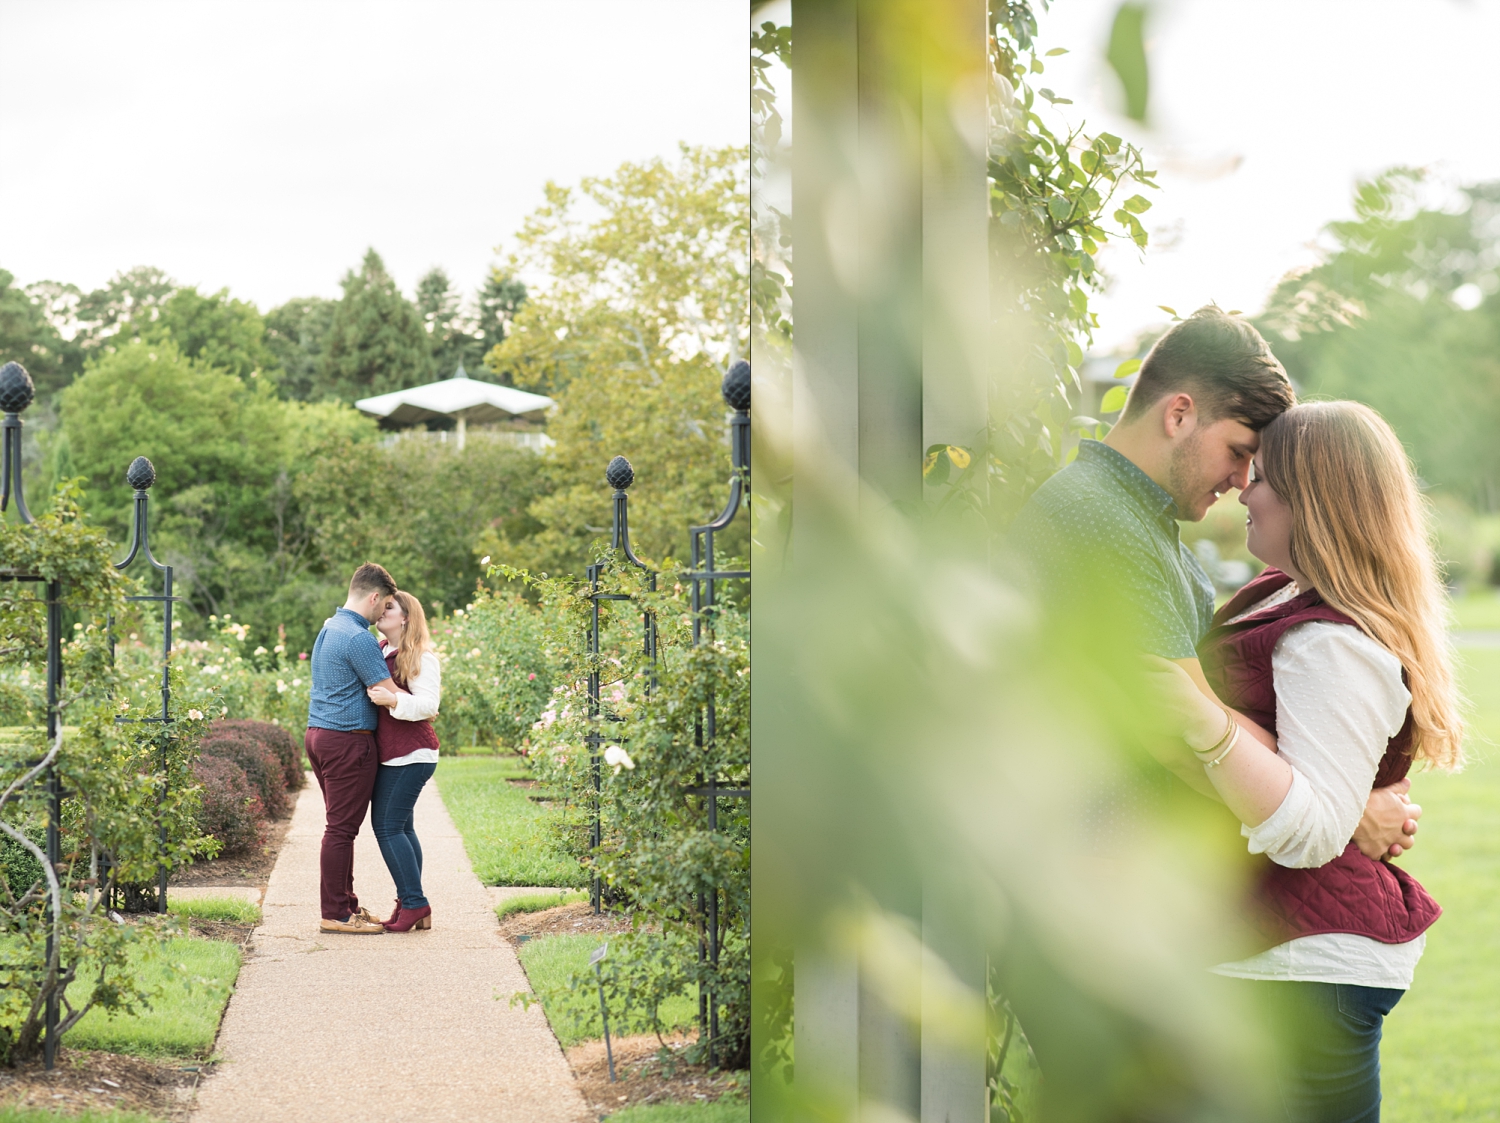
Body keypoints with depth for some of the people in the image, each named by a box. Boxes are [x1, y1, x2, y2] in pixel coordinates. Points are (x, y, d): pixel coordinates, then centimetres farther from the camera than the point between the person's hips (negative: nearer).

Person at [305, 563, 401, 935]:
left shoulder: (328, 629, 15)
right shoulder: (358, 638, -16)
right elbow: (389, 695, -17)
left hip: (320, 734, 10)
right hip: (348, 740, -10)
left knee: (341, 825, 14)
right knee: (341, 827, -5)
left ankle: (347, 904, 20)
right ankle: (335, 914, -2)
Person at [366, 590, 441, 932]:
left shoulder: (422, 657, -10)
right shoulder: (380, 651, 14)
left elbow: (428, 704, -20)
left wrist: (392, 700, -32)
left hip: (411, 755, -9)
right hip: (391, 755, 9)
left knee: (387, 825, -10)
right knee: (401, 827, 10)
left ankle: (414, 903, -6)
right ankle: (413, 905, 14)